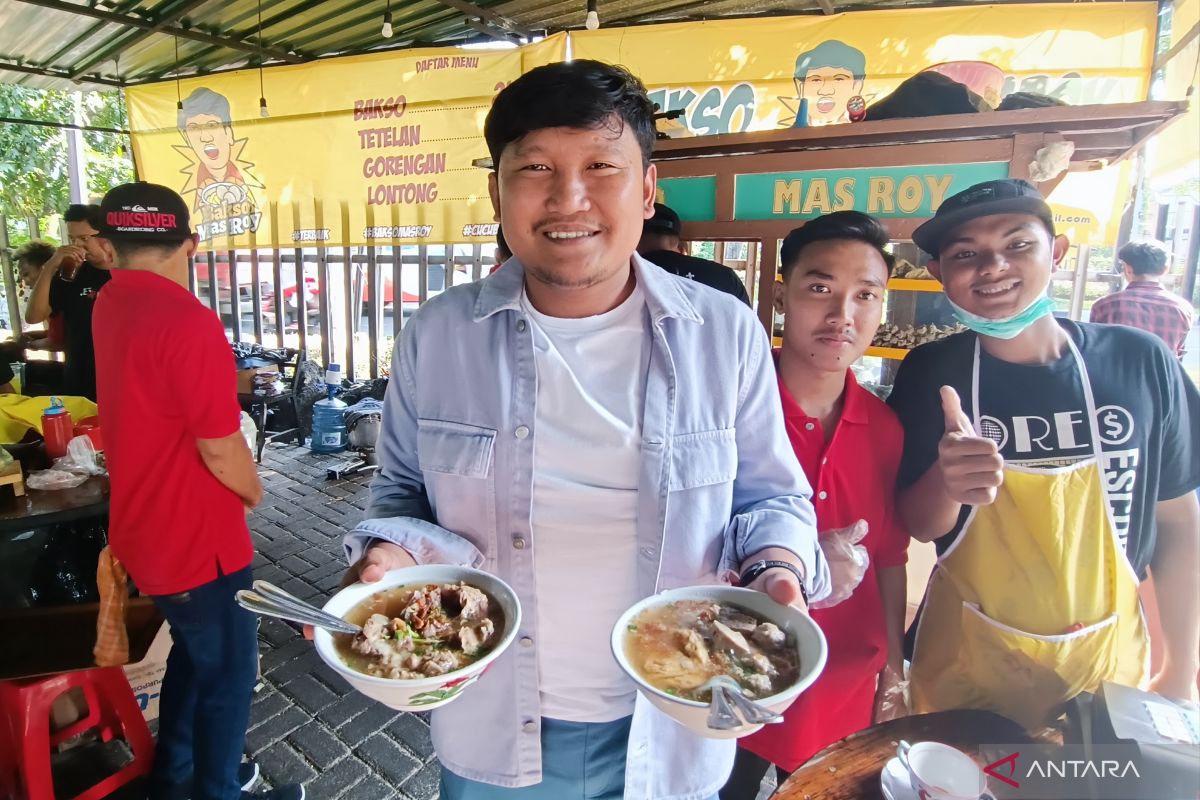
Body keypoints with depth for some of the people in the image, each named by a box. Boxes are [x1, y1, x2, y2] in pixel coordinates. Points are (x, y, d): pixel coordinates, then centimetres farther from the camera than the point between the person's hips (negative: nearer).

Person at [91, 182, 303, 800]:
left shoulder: (108, 306, 2)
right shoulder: (189, 320, -26)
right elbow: (220, 448, -23)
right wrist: (253, 492, -5)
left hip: (143, 530, 9)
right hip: (197, 538, -9)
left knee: (192, 653, 27)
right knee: (228, 675, 12)